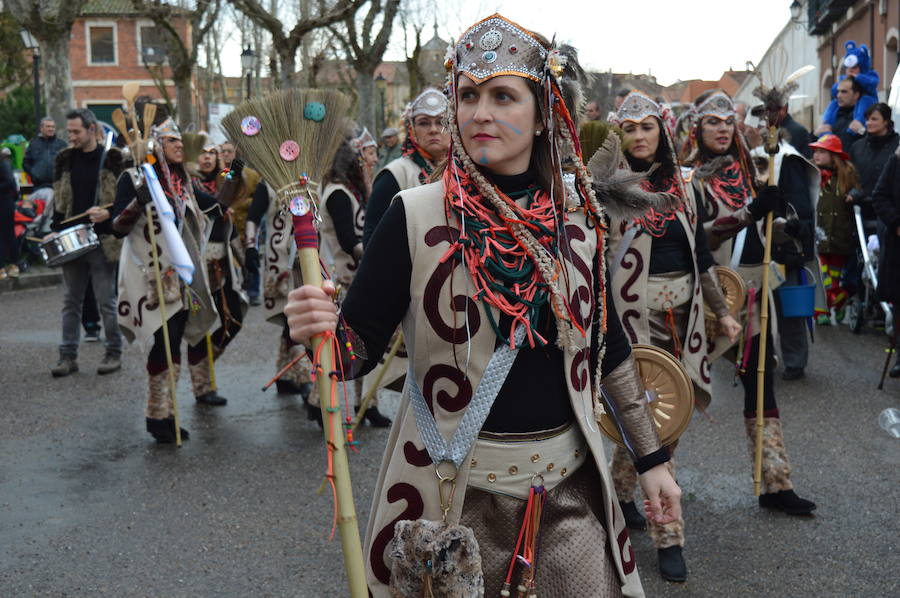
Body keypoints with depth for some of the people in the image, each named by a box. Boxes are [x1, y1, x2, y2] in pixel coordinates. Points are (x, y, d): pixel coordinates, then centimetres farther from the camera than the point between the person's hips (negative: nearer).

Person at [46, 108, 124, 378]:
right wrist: (55, 231, 3)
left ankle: (114, 353, 13)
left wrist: (108, 213, -20)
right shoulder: (65, 159, 10)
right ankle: (68, 356, 13)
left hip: (103, 241, -4)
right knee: (71, 301, 8)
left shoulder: (112, 159, -3)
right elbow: (59, 200, 14)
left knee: (106, 300, 1)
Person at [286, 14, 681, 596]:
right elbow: (360, 348, -9)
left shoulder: (578, 216, 0)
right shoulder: (416, 215, -10)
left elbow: (608, 343, 10)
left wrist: (651, 457, 13)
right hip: (452, 489, -3)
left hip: (569, 485, 3)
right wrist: (321, 330, -31)